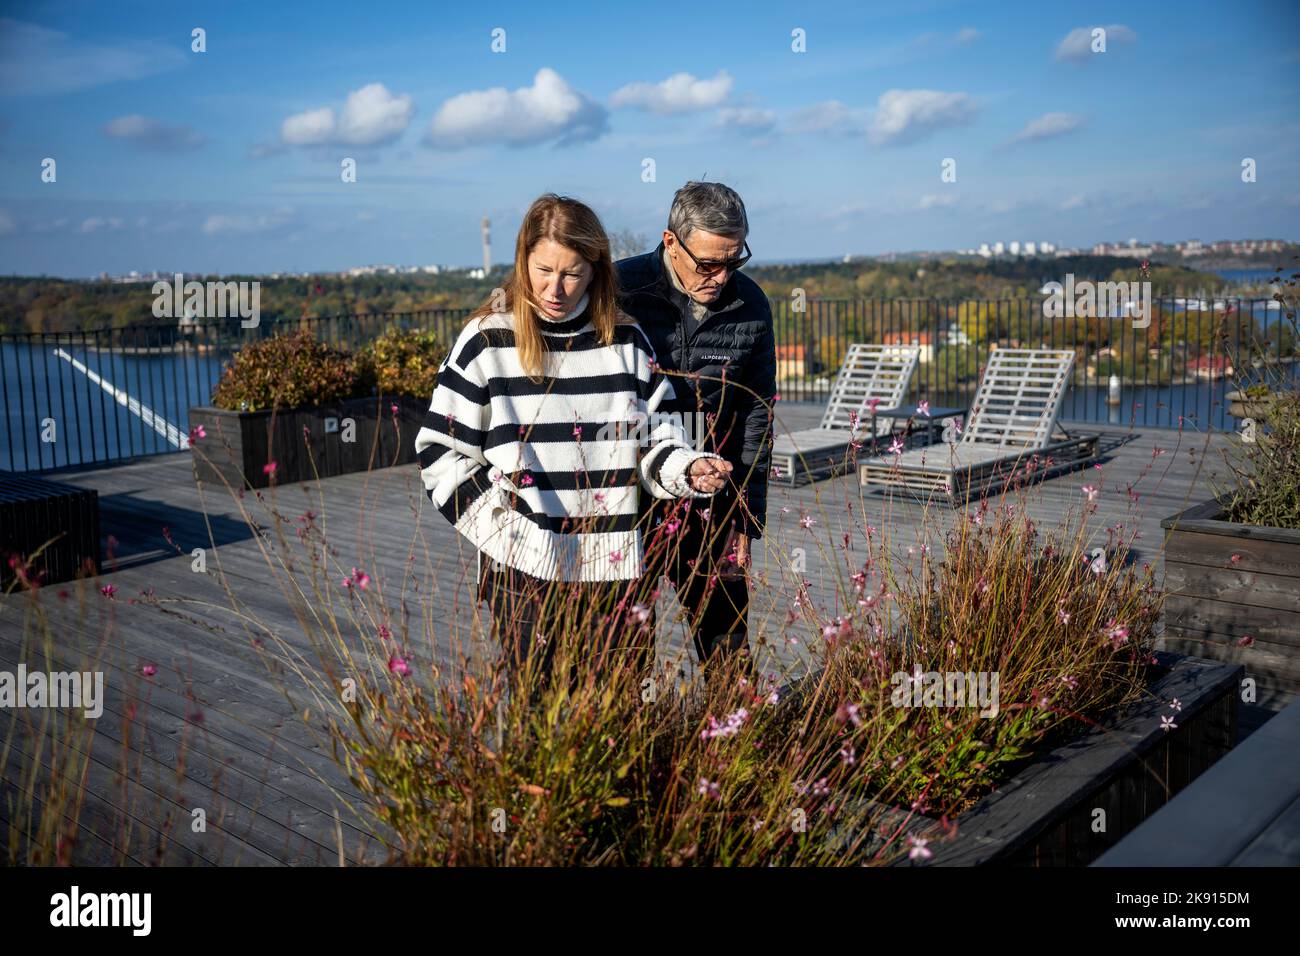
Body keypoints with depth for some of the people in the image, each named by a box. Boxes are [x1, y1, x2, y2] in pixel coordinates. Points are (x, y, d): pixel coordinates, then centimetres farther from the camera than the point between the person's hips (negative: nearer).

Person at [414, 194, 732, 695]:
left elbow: (656, 438, 11)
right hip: (523, 571, -2)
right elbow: (441, 451, -1)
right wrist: (500, 526, -11)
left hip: (613, 566, 3)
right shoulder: (487, 340, -2)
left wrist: (686, 470, -11)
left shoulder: (625, 340, 6)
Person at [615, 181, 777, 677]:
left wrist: (746, 519, 7)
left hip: (711, 508, 3)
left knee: (729, 652, 9)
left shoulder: (750, 306, 2)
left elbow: (756, 418, 9)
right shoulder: (619, 291, -10)